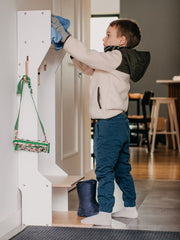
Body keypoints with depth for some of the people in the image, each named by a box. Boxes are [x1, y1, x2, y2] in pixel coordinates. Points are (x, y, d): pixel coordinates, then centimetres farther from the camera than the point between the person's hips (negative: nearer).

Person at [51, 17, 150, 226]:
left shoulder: (116, 58, -13)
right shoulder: (118, 61, 16)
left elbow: (88, 56, -23)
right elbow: (88, 68, 22)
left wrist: (63, 35, -17)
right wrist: (71, 47, 12)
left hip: (109, 123, -10)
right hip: (119, 122, 10)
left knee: (104, 169, -4)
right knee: (121, 169, 17)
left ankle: (104, 213, 1)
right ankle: (130, 207, 25)